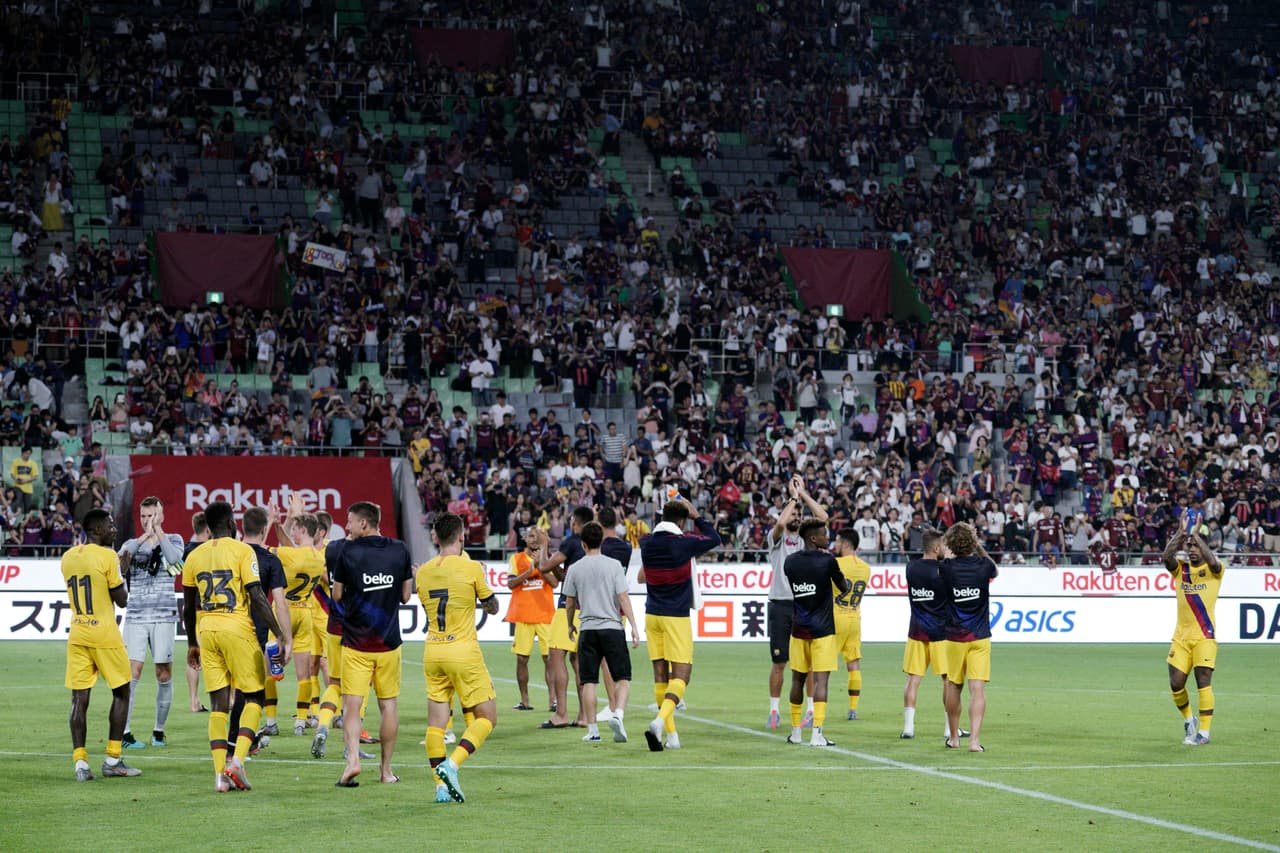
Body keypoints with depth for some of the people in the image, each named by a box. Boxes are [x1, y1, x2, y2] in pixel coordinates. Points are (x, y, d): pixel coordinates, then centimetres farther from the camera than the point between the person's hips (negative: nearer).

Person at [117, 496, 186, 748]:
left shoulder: (173, 540, 9)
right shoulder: (132, 544, 11)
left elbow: (174, 557, -14)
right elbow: (120, 559, -12)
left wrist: (158, 529, -11)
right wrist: (145, 535, -20)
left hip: (164, 616, 0)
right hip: (136, 617, 0)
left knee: (164, 674, 2)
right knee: (132, 672, -9)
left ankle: (159, 730, 14)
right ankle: (125, 732, -8)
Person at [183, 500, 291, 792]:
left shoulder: (194, 556, 10)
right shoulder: (242, 552, -5)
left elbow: (188, 606, 15)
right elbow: (257, 598, -12)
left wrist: (192, 643, 27)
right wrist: (281, 636, -10)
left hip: (206, 631, 5)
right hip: (236, 628, -4)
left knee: (219, 705, 7)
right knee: (254, 697, 7)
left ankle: (220, 773, 0)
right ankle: (237, 760, -10)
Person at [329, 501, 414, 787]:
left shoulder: (346, 551, -9)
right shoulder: (400, 551, 1)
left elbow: (337, 596, -2)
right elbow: (406, 596, 6)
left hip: (355, 643, -3)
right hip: (388, 642, 3)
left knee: (352, 705, -2)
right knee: (388, 704, 11)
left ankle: (352, 758, -22)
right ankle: (386, 769, 14)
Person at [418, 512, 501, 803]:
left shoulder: (423, 572, 5)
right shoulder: (471, 568, -9)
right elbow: (492, 607, 4)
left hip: (432, 652, 5)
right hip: (463, 651, -5)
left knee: (436, 721, 6)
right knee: (486, 718, 3)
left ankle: (441, 785, 1)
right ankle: (451, 765, -16)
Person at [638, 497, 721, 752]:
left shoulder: (647, 543, 2)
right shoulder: (683, 542, -11)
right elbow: (714, 539, 5)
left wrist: (669, 509, 30)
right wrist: (696, 516, 17)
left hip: (652, 616, 5)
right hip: (676, 617, -5)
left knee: (660, 675, 8)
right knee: (681, 675, -5)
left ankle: (671, 735, 11)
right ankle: (659, 722, -27)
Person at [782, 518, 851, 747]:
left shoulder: (790, 562, 2)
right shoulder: (827, 561, -11)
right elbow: (844, 588, 1)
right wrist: (848, 584, 22)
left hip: (799, 628, 5)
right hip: (822, 629, -5)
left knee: (798, 679, 14)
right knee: (820, 679, -6)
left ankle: (796, 732, 20)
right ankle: (817, 733, -13)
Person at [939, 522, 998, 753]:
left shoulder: (946, 568, -9)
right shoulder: (984, 566, -7)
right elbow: (995, 572, 18)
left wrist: (948, 553, 28)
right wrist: (978, 546, 18)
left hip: (955, 636, 0)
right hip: (980, 637, 0)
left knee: (953, 686, 15)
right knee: (978, 688, -5)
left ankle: (954, 737, 25)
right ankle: (975, 739, -16)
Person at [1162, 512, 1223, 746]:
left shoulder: (1213, 570, 0)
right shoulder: (1180, 569, 7)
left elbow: (1213, 561, -25)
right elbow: (1167, 557, -14)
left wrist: (1196, 534, -23)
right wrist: (1182, 532, -22)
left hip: (1205, 636, -3)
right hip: (1181, 636, 3)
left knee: (1203, 681, -10)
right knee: (1176, 684, 1)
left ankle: (1204, 731, -4)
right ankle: (1189, 719, 28)